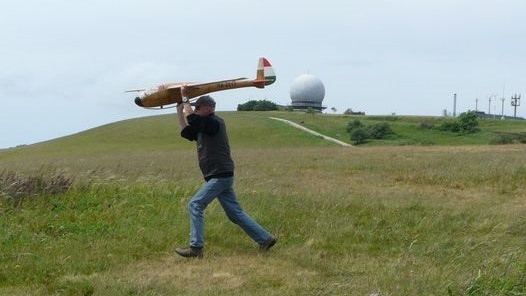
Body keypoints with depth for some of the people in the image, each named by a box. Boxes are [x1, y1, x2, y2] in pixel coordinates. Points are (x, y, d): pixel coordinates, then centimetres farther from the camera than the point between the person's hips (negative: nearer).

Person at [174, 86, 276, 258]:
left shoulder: (215, 123, -12)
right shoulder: (203, 127, 16)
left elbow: (192, 119, -22)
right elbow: (186, 132, 20)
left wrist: (184, 98, -10)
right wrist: (179, 111, 16)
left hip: (220, 176, -10)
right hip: (219, 177, 10)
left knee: (195, 205, -10)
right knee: (235, 213, 10)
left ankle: (196, 248, -10)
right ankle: (265, 239, 14)